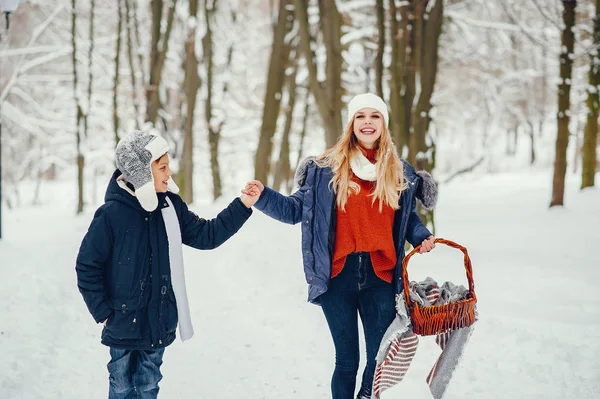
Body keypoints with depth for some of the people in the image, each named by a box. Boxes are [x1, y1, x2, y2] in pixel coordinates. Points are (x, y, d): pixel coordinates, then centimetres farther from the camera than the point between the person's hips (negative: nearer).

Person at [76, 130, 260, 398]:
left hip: (159, 322, 4)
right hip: (124, 322, -4)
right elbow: (87, 266, -11)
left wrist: (242, 206, -4)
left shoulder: (171, 205, -3)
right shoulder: (112, 214, -18)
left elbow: (205, 235, 4)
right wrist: (102, 312, -10)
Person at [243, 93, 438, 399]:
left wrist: (421, 237, 2)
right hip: (338, 276, -2)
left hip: (379, 278, 2)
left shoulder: (400, 173, 9)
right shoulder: (325, 168, 1)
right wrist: (262, 197, -10)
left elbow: (407, 217, 21)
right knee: (346, 361, 4)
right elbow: (296, 210, 4)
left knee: (381, 359, 2)